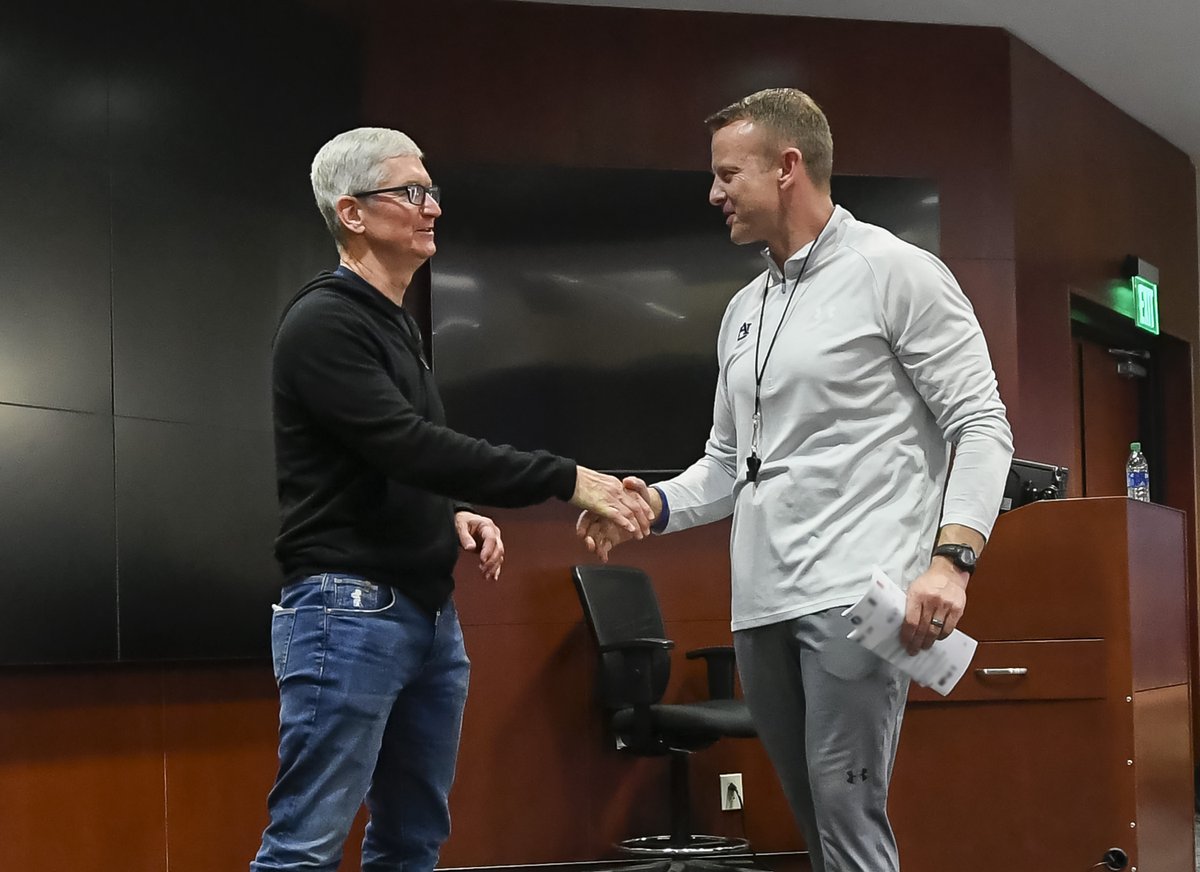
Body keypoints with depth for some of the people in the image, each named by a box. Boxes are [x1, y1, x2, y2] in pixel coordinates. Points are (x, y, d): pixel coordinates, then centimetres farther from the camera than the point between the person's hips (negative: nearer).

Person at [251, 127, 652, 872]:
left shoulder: (396, 325, 18)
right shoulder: (324, 323, -12)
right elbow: (409, 446, -23)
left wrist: (453, 514, 4)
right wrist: (567, 479, -23)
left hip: (428, 613, 10)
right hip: (349, 611, -9)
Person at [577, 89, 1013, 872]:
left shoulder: (895, 271, -1)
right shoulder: (743, 311, 20)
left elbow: (982, 426, -6)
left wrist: (951, 559, -19)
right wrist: (654, 505, 3)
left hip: (856, 597, -7)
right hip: (761, 606, 7)